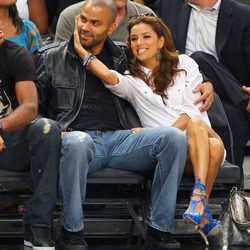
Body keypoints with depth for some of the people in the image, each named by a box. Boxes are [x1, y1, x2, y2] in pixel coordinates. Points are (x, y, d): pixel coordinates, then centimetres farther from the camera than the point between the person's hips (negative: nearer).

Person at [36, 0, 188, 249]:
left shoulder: (121, 59, 20)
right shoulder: (52, 58, 13)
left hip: (119, 137, 3)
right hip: (77, 135, -3)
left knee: (175, 137, -22)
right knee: (77, 141, -42)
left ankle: (159, 229, -17)